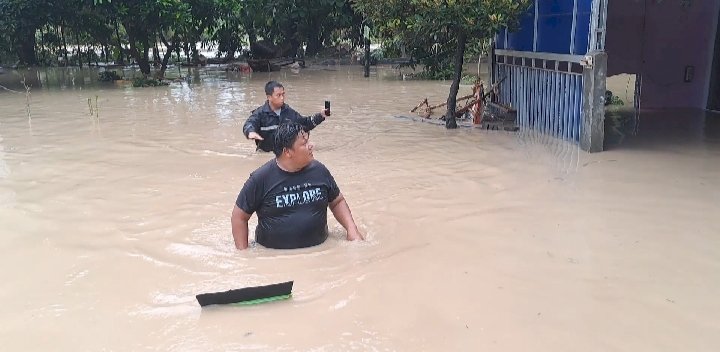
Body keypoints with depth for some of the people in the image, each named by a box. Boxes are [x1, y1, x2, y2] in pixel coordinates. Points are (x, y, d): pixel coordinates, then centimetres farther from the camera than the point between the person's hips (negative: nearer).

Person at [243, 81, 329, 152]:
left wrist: (320, 116, 6)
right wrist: (251, 132, -49)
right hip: (266, 153, -4)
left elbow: (304, 123, 18)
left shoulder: (289, 112, 8)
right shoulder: (260, 113, -8)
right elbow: (248, 124, -24)